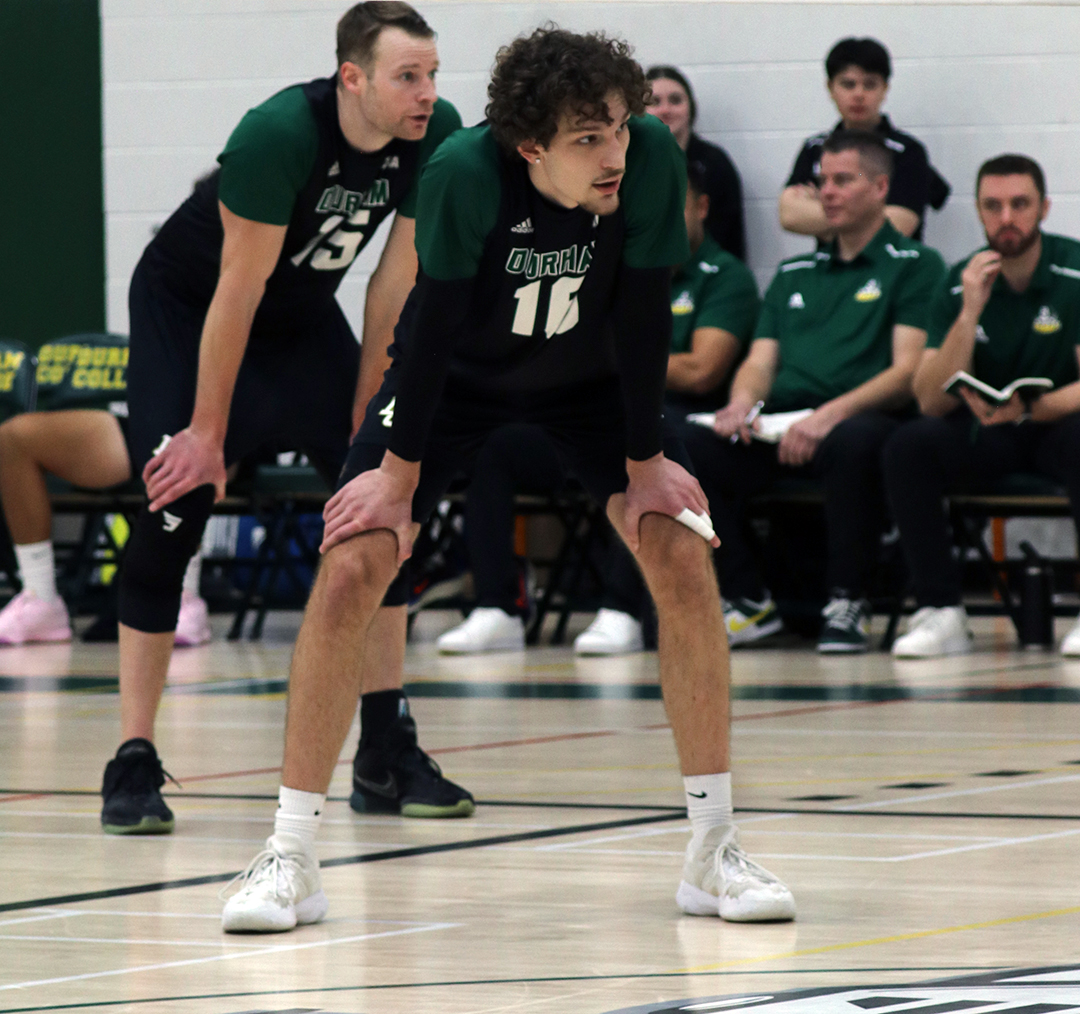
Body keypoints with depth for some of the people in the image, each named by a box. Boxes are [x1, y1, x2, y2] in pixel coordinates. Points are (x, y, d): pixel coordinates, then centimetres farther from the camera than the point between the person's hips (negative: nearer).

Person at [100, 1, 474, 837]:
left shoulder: (436, 137, -18)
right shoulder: (281, 134, -34)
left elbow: (395, 282, -8)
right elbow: (237, 290, -28)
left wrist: (363, 412, -5)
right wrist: (208, 431, -23)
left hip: (302, 311, 6)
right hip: (186, 306, -6)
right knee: (173, 512, -16)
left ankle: (388, 749, 2)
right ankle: (134, 765, -11)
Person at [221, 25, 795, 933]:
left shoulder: (651, 160, -31)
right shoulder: (465, 173, -36)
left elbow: (642, 316, -21)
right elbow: (433, 321, -26)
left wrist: (646, 462, -15)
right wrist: (400, 472, -20)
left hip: (590, 375, 2)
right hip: (457, 374, -1)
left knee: (683, 558, -14)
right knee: (351, 570, -14)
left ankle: (715, 850, -3)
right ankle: (290, 862, -5)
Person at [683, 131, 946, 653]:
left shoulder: (914, 266, 9)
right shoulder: (794, 274, 28)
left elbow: (908, 373, -3)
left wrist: (831, 415, -18)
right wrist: (742, 402, -4)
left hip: (861, 420, -5)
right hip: (777, 429, 5)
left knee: (853, 440, -42)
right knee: (687, 446, -24)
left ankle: (846, 602, -28)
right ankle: (748, 600, -14)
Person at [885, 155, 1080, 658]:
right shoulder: (960, 284, -4)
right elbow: (932, 401, -11)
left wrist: (1027, 409, -33)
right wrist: (970, 313, -22)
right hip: (984, 433, 3)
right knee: (908, 444, -25)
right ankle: (940, 612, -24)